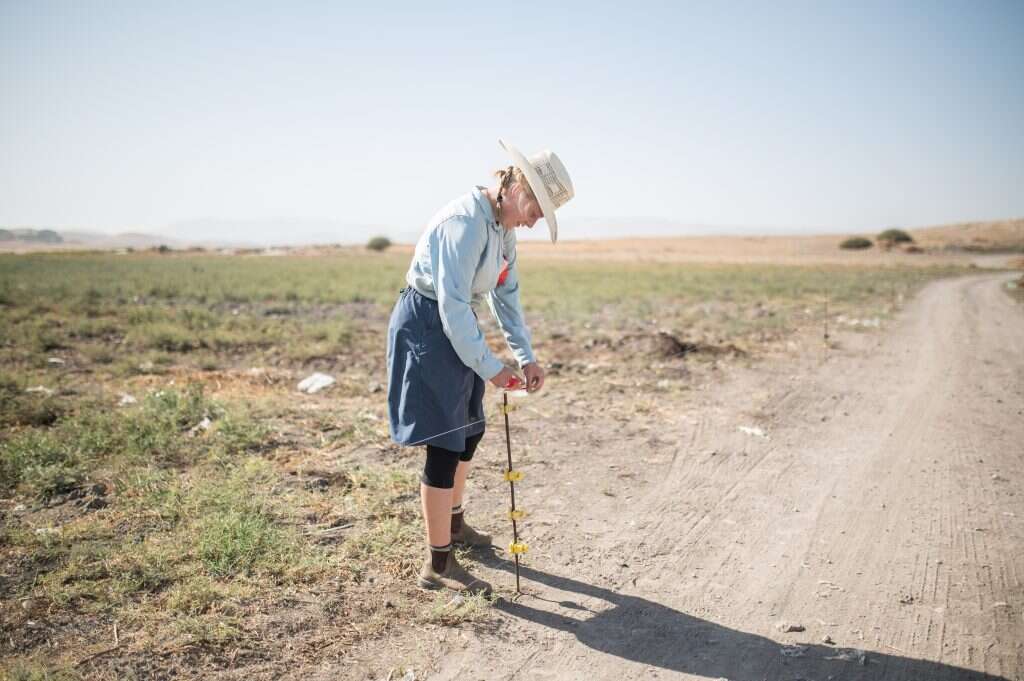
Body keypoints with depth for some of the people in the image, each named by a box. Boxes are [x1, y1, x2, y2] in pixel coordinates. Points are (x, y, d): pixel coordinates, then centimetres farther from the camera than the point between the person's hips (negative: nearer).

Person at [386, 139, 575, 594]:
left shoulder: (503, 228, 7)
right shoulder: (465, 222, -24)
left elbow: (506, 295, 13)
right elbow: (452, 303, -28)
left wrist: (526, 356, 6)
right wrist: (488, 367, -23)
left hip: (454, 329, 10)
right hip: (426, 327, -10)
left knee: (469, 430, 21)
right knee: (445, 443, -7)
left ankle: (453, 522, 43)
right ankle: (438, 564, 5)